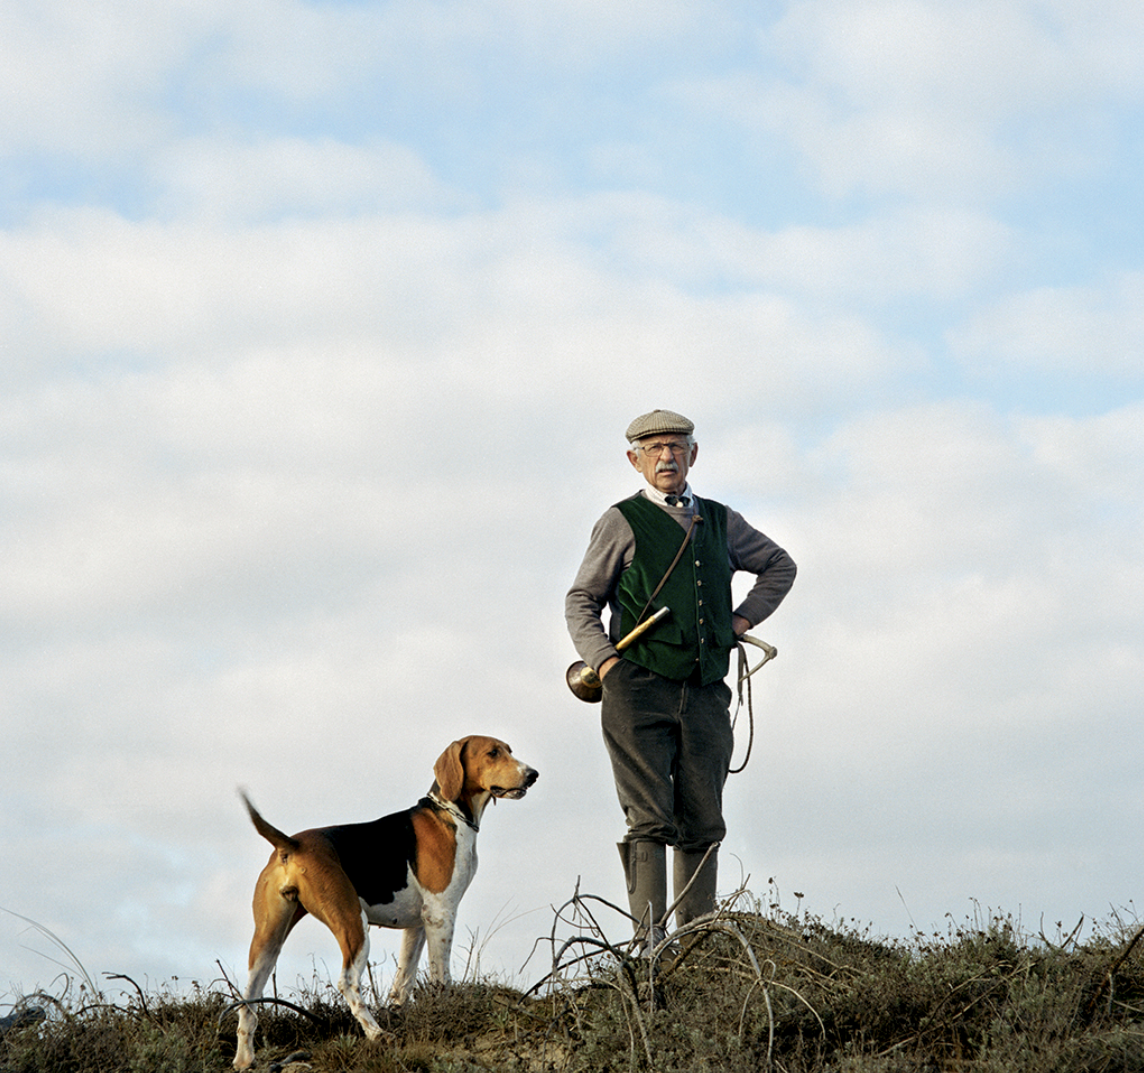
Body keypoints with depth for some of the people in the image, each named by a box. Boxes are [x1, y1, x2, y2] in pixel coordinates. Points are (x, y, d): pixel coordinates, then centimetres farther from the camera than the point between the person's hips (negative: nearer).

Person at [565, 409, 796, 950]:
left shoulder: (719, 521, 17)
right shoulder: (623, 522, 6)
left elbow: (779, 566, 32)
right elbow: (581, 601, 8)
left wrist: (743, 619, 18)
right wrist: (605, 661, -8)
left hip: (705, 697, 4)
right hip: (640, 694, -4)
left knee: (703, 825, 3)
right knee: (651, 821, -11)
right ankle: (649, 942, -11)